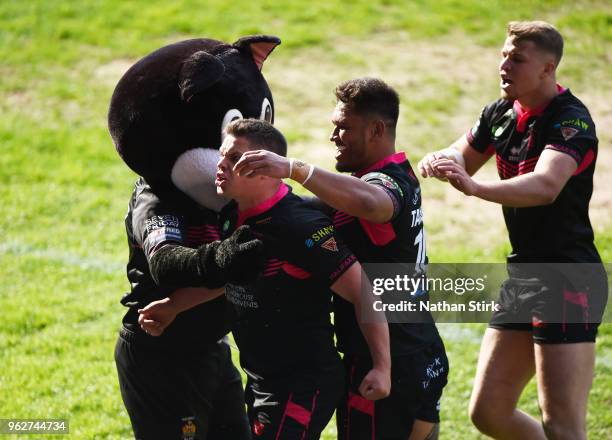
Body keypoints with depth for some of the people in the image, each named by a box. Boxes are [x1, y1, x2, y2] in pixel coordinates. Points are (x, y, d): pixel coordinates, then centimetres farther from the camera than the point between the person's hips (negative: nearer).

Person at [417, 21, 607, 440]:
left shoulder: (572, 121, -18)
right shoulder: (501, 114, 8)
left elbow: (546, 185, -35)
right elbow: (461, 157, 22)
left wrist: (475, 187, -51)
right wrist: (441, 160, -4)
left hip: (569, 280, -9)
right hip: (523, 276, 9)